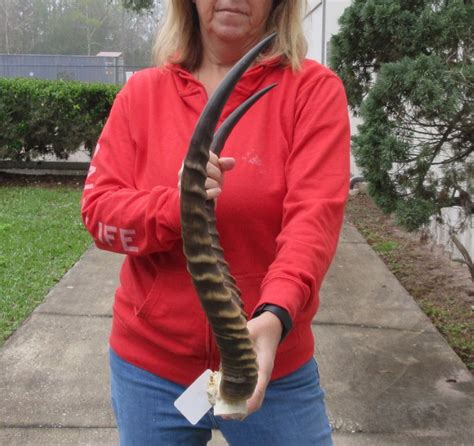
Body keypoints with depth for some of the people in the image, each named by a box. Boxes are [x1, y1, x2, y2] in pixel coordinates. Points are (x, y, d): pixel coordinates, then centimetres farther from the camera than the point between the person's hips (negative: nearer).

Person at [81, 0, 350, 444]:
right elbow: (98, 210, -5)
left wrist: (274, 316, -35)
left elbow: (313, 216, -18)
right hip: (149, 359, 3)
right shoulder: (142, 91, 0)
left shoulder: (313, 88, -7)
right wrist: (176, 206, -24)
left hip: (271, 363, -2)